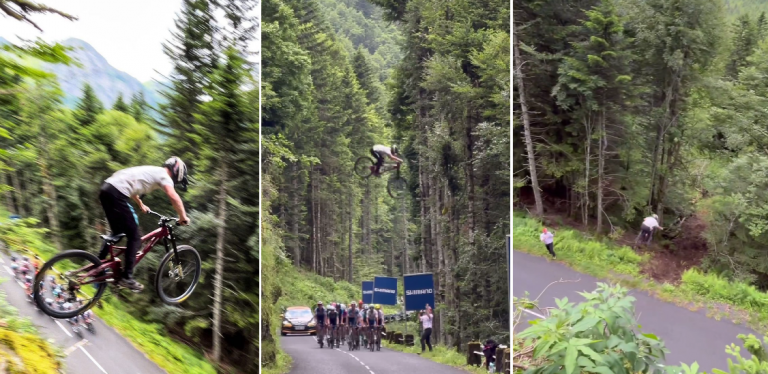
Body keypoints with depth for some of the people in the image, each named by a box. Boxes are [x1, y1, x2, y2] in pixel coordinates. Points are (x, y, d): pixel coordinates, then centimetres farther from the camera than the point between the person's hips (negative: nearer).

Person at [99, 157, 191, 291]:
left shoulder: (152, 171, 27)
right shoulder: (163, 175, 0)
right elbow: (174, 197, -15)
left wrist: (140, 205, 53)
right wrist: (183, 217, -3)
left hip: (106, 189, 10)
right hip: (116, 194, -10)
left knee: (117, 233, 24)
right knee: (134, 237, -2)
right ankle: (127, 277, -1)